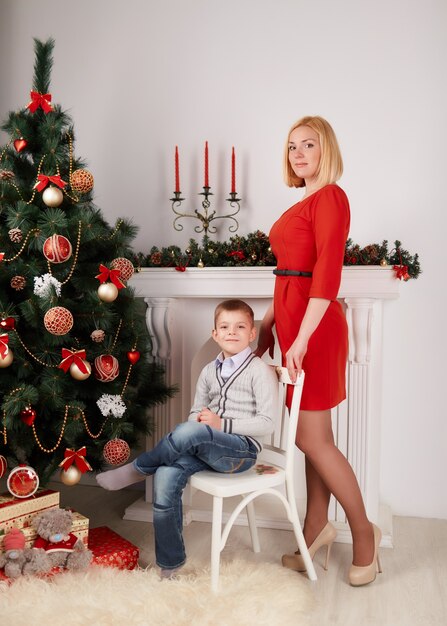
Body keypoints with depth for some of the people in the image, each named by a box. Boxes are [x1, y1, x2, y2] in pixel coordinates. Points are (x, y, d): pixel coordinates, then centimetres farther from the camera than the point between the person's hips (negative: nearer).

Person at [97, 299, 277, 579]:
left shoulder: (260, 370, -4)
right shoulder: (209, 371, 14)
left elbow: (267, 423, -10)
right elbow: (196, 413, 21)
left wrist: (221, 423, -15)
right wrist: (200, 419, -3)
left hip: (242, 449, -5)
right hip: (205, 447, 6)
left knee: (189, 432, -34)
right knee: (167, 475, -22)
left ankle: (138, 469, -6)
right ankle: (169, 565, -8)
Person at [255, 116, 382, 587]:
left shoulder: (330, 197, -9)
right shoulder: (305, 203, 18)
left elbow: (328, 273, -20)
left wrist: (303, 336, -24)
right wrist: (269, 322, 20)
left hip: (314, 326, -9)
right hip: (294, 321, 9)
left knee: (311, 438, -2)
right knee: (315, 436, 14)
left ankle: (364, 532, 17)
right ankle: (315, 530, 26)